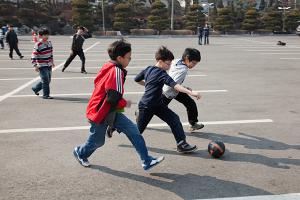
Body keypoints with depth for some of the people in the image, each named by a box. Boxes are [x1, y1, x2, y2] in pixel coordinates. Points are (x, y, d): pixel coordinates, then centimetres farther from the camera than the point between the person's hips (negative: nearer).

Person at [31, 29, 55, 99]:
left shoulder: (49, 43, 7)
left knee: (48, 80, 14)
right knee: (45, 81, -6)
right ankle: (46, 95, 5)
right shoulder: (38, 45, -16)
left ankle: (35, 88, 33)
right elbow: (33, 56, -17)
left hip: (49, 65, 8)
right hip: (42, 66, -8)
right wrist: (35, 66, -21)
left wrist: (52, 62, 23)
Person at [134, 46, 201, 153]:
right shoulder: (161, 74, -24)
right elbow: (174, 85, -37)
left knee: (174, 119, -6)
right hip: (146, 106, -9)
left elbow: (137, 79, 12)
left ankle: (181, 144, -8)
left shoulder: (148, 69, 0)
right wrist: (190, 92, -45)